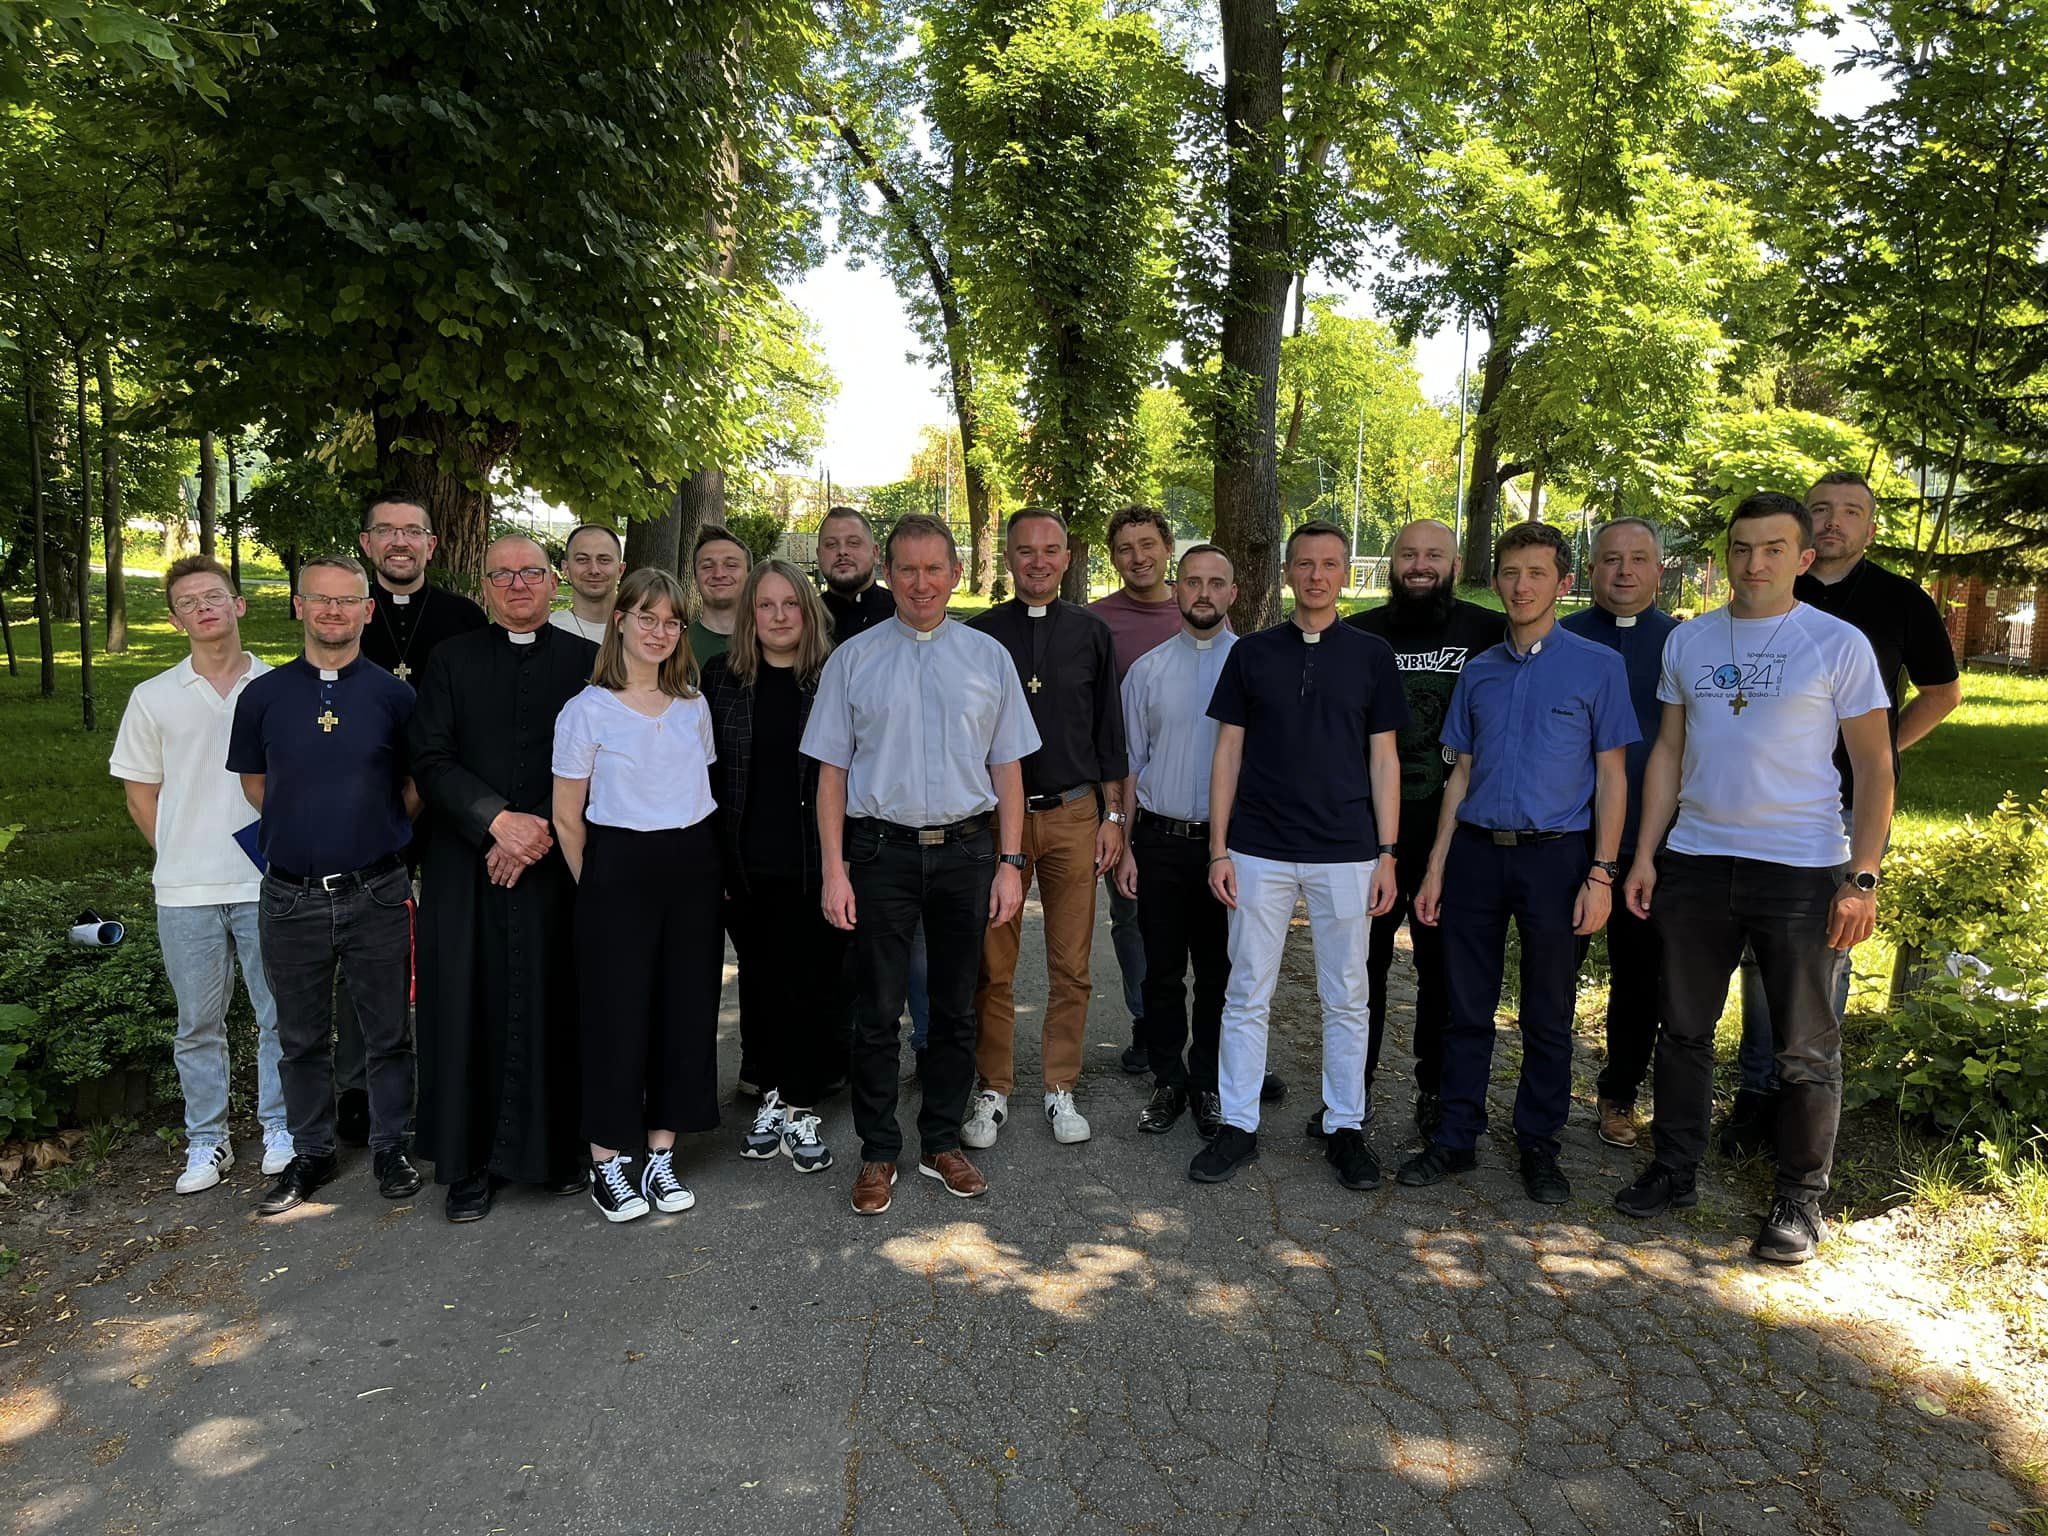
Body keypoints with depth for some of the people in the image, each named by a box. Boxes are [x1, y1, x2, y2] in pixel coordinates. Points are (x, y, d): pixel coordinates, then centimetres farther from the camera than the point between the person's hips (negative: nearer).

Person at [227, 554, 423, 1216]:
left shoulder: (394, 695, -1)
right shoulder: (263, 696, 2)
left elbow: (416, 789, 7)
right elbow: (255, 787, 12)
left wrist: (375, 833, 2)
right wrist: (310, 828, 7)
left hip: (377, 894, -1)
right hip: (291, 897, 1)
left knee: (387, 1032, 10)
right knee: (302, 1038, 14)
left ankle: (390, 1145, 26)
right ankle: (311, 1153, 31)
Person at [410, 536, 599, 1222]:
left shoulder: (588, 661, 6)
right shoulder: (451, 661, 9)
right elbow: (432, 762, 0)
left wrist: (543, 832, -11)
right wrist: (499, 820, -13)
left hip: (558, 865, -1)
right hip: (469, 868, 1)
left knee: (556, 1009, 3)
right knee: (470, 1011, 4)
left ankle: (559, 1147, 19)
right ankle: (472, 1162, 17)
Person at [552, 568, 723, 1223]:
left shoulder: (694, 707, 8)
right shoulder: (587, 710, -5)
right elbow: (567, 818, -2)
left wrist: (697, 857, 11)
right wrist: (595, 887, 0)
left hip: (693, 867, 4)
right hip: (620, 868, -4)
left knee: (687, 1008, 7)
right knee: (617, 1012, 1)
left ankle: (660, 1157, 21)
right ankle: (607, 1163, 17)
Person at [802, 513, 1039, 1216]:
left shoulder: (988, 656, 7)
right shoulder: (853, 659, 2)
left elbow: (1007, 767, 7)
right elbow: (831, 770, 1)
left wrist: (1009, 863, 1)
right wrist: (834, 870, -5)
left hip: (966, 848, 2)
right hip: (881, 849, -1)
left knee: (956, 1008, 12)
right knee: (877, 1012, 5)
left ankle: (942, 1143, 28)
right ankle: (878, 1154, 21)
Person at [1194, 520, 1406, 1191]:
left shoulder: (1370, 654, 5)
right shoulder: (1251, 653, 6)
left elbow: (1383, 759, 5)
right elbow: (1228, 753, 5)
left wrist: (1387, 854, -1)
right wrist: (1219, 847, -1)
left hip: (1346, 854, 0)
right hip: (1259, 852, 0)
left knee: (1346, 997, 8)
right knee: (1246, 996, 5)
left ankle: (1346, 1127, 22)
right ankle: (1238, 1125, 17)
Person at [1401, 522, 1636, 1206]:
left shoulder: (1598, 667, -1)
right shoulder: (1478, 673, 10)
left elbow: (1611, 775, -2)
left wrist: (1600, 874, -9)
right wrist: (1436, 866, 7)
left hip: (1554, 856, -3)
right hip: (1476, 853, 3)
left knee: (1548, 1016, 8)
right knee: (1467, 1008, 8)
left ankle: (1539, 1145, 22)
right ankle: (1456, 1137, 19)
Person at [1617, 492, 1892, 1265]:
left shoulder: (1838, 643, -3)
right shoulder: (1688, 642, 7)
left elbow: (1875, 768, -3)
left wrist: (1862, 878, -11)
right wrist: (1643, 855, 4)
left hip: (1802, 869, -3)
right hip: (1694, 861, 4)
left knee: (1807, 1048, 7)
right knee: (1684, 1028, 13)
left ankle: (1800, 1198, 22)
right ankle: (1674, 1169, 27)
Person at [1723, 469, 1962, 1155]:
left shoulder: (1901, 600, 4)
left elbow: (1942, 692, 15)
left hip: (1850, 804, -1)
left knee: (1825, 952, 3)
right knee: (1760, 948, 4)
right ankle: (1758, 1091, 14)